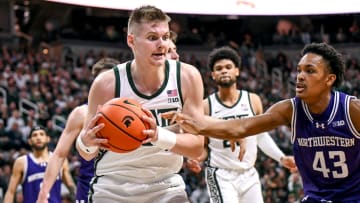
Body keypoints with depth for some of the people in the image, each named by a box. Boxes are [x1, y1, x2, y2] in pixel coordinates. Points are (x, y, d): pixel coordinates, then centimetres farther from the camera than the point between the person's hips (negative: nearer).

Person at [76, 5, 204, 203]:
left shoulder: (187, 77, -11)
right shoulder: (106, 83, -14)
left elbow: (197, 146, -12)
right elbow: (87, 154, -4)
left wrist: (160, 136, -32)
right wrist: (86, 142, -29)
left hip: (166, 187, 1)